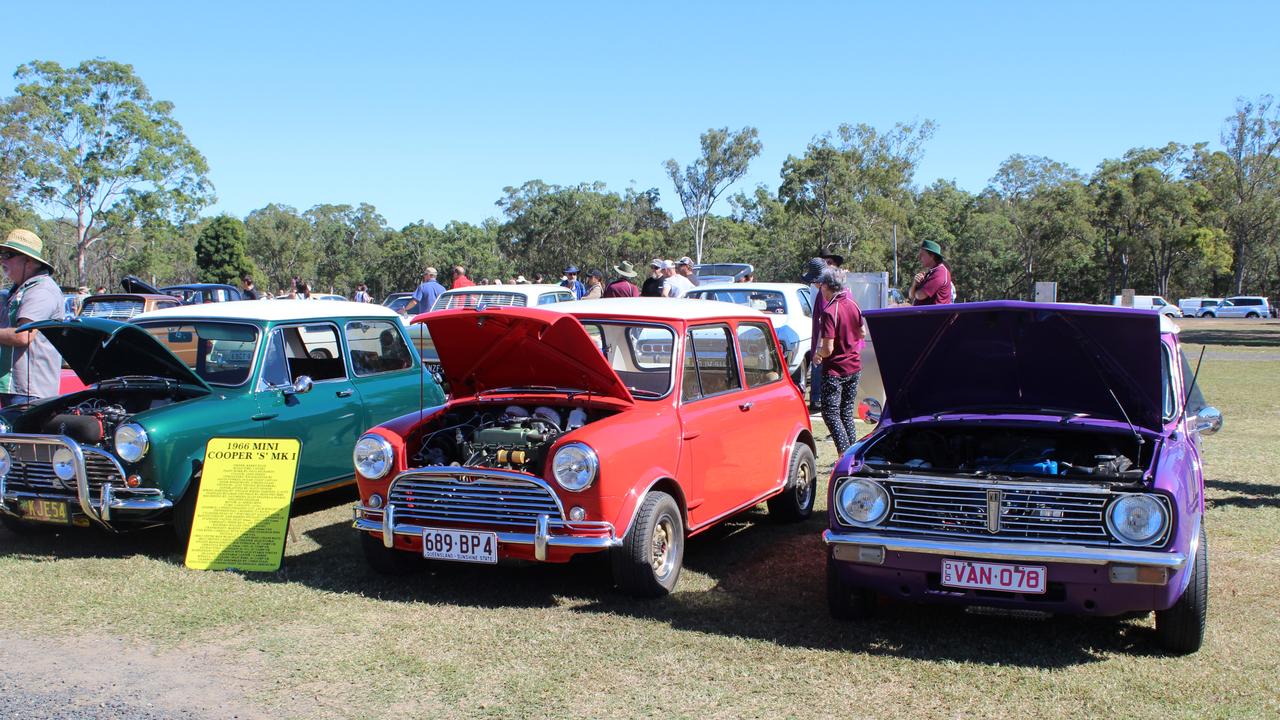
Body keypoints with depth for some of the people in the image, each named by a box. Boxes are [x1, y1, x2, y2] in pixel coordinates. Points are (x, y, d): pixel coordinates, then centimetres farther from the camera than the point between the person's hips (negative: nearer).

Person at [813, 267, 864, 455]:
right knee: (847, 413, 15)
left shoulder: (830, 311, -21)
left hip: (835, 370, -7)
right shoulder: (853, 305, 2)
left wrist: (817, 353, -3)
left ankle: (845, 453, -12)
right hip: (854, 367, 7)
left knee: (830, 413, -2)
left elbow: (828, 349, -23)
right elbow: (861, 334, 17)